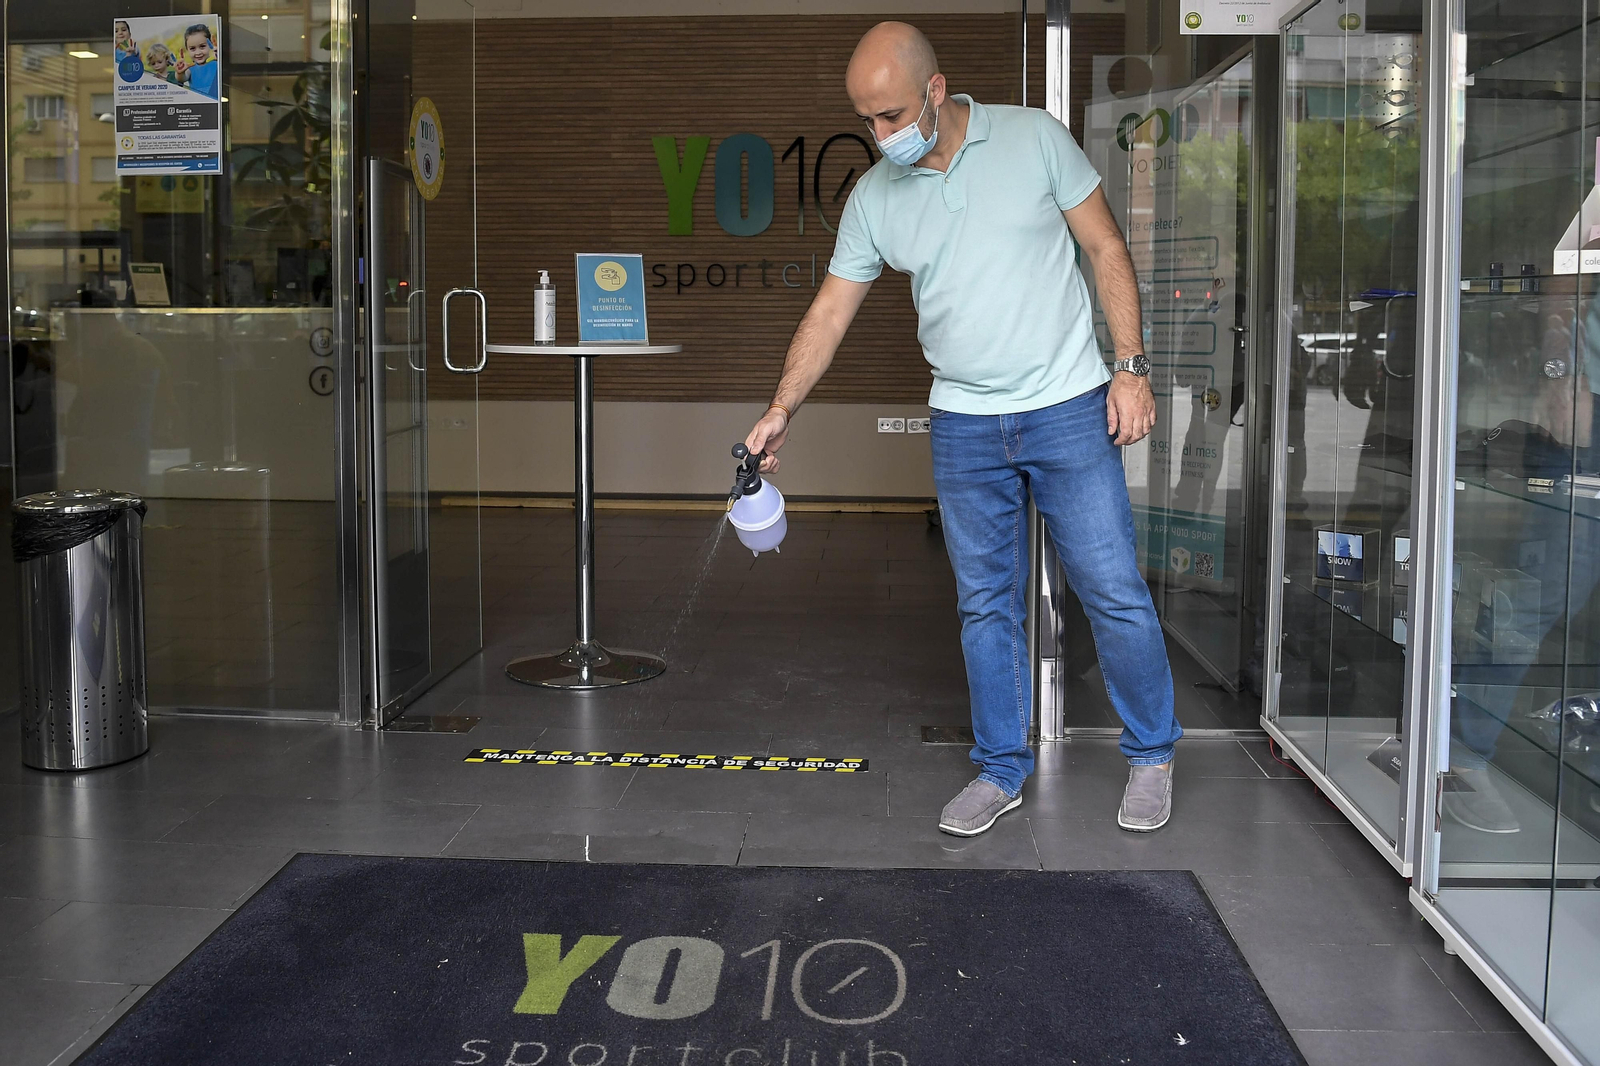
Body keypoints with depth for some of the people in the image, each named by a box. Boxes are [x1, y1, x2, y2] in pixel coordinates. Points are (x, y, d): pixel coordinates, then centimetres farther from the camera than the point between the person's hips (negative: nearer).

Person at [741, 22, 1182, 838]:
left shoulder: (1035, 139, -5)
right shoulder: (874, 198, 2)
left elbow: (1107, 250, -1)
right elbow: (830, 312, 4)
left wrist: (1131, 367, -7)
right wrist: (782, 409, -6)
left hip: (1069, 410, -3)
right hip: (963, 426, 3)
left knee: (1114, 592, 1)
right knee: (985, 605, 9)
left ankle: (1151, 756, 20)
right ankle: (1001, 770, 23)